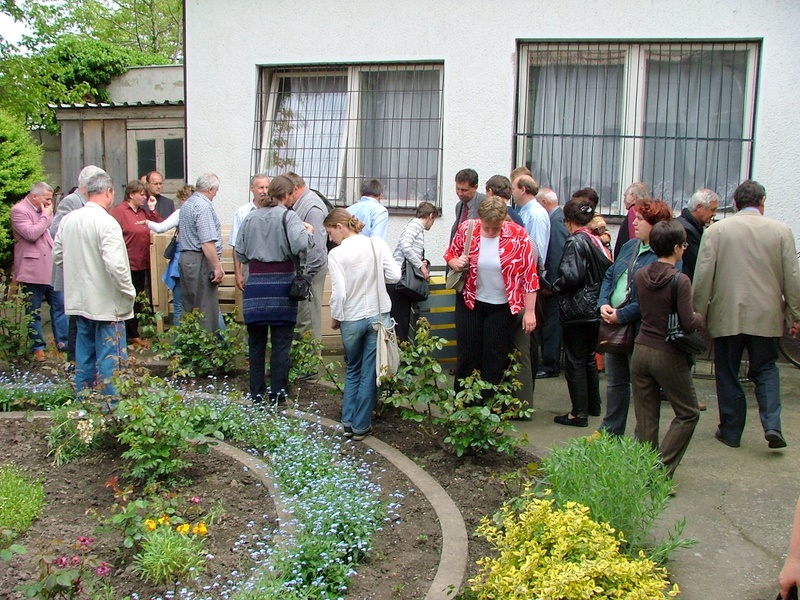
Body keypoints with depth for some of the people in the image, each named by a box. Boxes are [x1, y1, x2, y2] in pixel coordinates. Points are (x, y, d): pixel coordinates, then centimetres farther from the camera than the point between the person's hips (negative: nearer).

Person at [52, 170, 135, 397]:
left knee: (84, 355, 18)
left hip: (79, 299, 7)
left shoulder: (68, 219, 4)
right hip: (106, 302, -7)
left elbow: (57, 255, 13)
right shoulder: (106, 222, -18)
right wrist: (129, 291, -13)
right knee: (110, 357, 0)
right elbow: (115, 264, -25)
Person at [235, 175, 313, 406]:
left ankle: (256, 394, 20)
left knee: (256, 343, 13)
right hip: (281, 283, -4)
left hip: (255, 283, 4)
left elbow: (240, 254, 13)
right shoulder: (287, 216, -7)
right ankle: (277, 396, 9)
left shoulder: (250, 218, 8)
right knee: (281, 344, 4)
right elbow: (301, 244, -22)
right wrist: (308, 231, -3)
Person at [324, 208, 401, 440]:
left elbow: (339, 293, -15)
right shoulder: (377, 243, -5)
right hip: (378, 316, 1)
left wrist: (335, 318, 1)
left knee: (352, 371, 20)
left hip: (351, 320, -1)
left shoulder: (336, 254, -12)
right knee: (370, 373, 9)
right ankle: (361, 426, 17)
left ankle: (348, 422, 22)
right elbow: (394, 275, -6)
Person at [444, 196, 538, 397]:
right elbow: (450, 254, 7)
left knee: (495, 363, 6)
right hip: (470, 304, 2)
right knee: (467, 358, 8)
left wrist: (529, 311, -10)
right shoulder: (466, 229, -9)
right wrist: (456, 263, -17)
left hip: (502, 308, -1)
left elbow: (529, 275, -10)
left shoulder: (518, 236, -14)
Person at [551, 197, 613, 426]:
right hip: (595, 310, 8)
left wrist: (555, 287, -7)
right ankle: (593, 405, 30)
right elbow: (607, 272, 10)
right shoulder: (596, 241, 8)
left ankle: (579, 412, 3)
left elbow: (571, 276, -24)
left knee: (575, 362, -1)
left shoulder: (575, 242, -15)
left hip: (576, 311, -8)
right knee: (589, 358, 20)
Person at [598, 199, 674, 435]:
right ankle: (611, 432, 33)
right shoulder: (630, 246, 11)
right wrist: (603, 304, -1)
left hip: (640, 329, -8)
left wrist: (621, 315, -20)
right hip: (613, 325, 9)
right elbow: (609, 276, 16)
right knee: (615, 382, 19)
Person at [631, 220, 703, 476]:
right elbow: (689, 323, -16)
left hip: (640, 351, 5)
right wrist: (700, 316, 4)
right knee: (688, 414, 11)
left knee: (645, 418, 12)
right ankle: (661, 469, 4)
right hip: (668, 356, -5)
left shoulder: (640, 275, 1)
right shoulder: (680, 280, -16)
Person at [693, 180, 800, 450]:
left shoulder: (716, 230, -5)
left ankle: (731, 431, 17)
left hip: (727, 316, -1)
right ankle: (772, 424, 0)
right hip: (766, 316, 1)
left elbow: (703, 276, -7)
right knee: (766, 369, 16)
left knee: (728, 374, 11)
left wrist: (697, 315, 1)